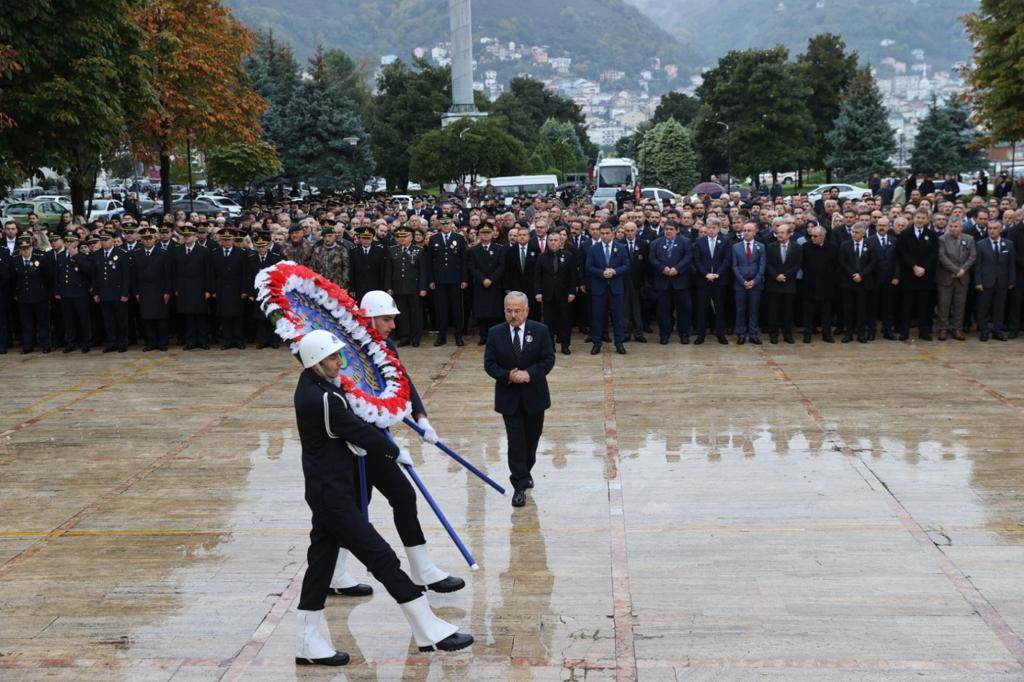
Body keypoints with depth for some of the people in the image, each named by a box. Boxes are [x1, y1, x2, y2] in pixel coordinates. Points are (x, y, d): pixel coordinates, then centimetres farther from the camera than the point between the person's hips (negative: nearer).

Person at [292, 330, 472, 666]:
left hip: (326, 489, 10)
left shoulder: (311, 384, 6)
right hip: (332, 495, -10)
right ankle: (430, 632, 1)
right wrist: (395, 451, -3)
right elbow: (358, 431, -17)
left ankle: (308, 644, 21)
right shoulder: (320, 398, -24)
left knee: (321, 561, 14)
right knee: (381, 558, -5)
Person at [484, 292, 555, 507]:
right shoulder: (495, 333, -4)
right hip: (509, 396, -1)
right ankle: (520, 485, -1)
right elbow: (489, 364, -4)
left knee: (532, 437, 15)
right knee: (515, 440, -5)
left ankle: (524, 472, 38)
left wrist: (529, 373, -22)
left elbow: (548, 359, -7)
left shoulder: (540, 331, -5)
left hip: (534, 395, 1)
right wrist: (508, 376, -20)